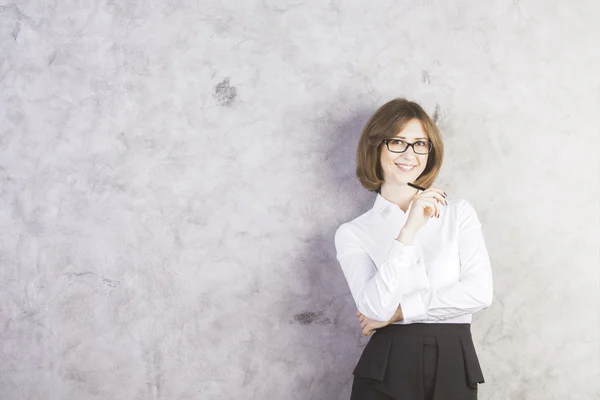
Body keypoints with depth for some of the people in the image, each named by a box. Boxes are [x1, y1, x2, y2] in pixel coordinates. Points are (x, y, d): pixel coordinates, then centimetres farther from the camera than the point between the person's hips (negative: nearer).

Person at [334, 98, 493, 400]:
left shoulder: (459, 212, 7)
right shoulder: (353, 233, 2)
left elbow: (479, 291, -5)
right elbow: (374, 308, -13)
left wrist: (398, 311, -7)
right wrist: (408, 231, -20)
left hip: (455, 368, 1)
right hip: (387, 370, -1)